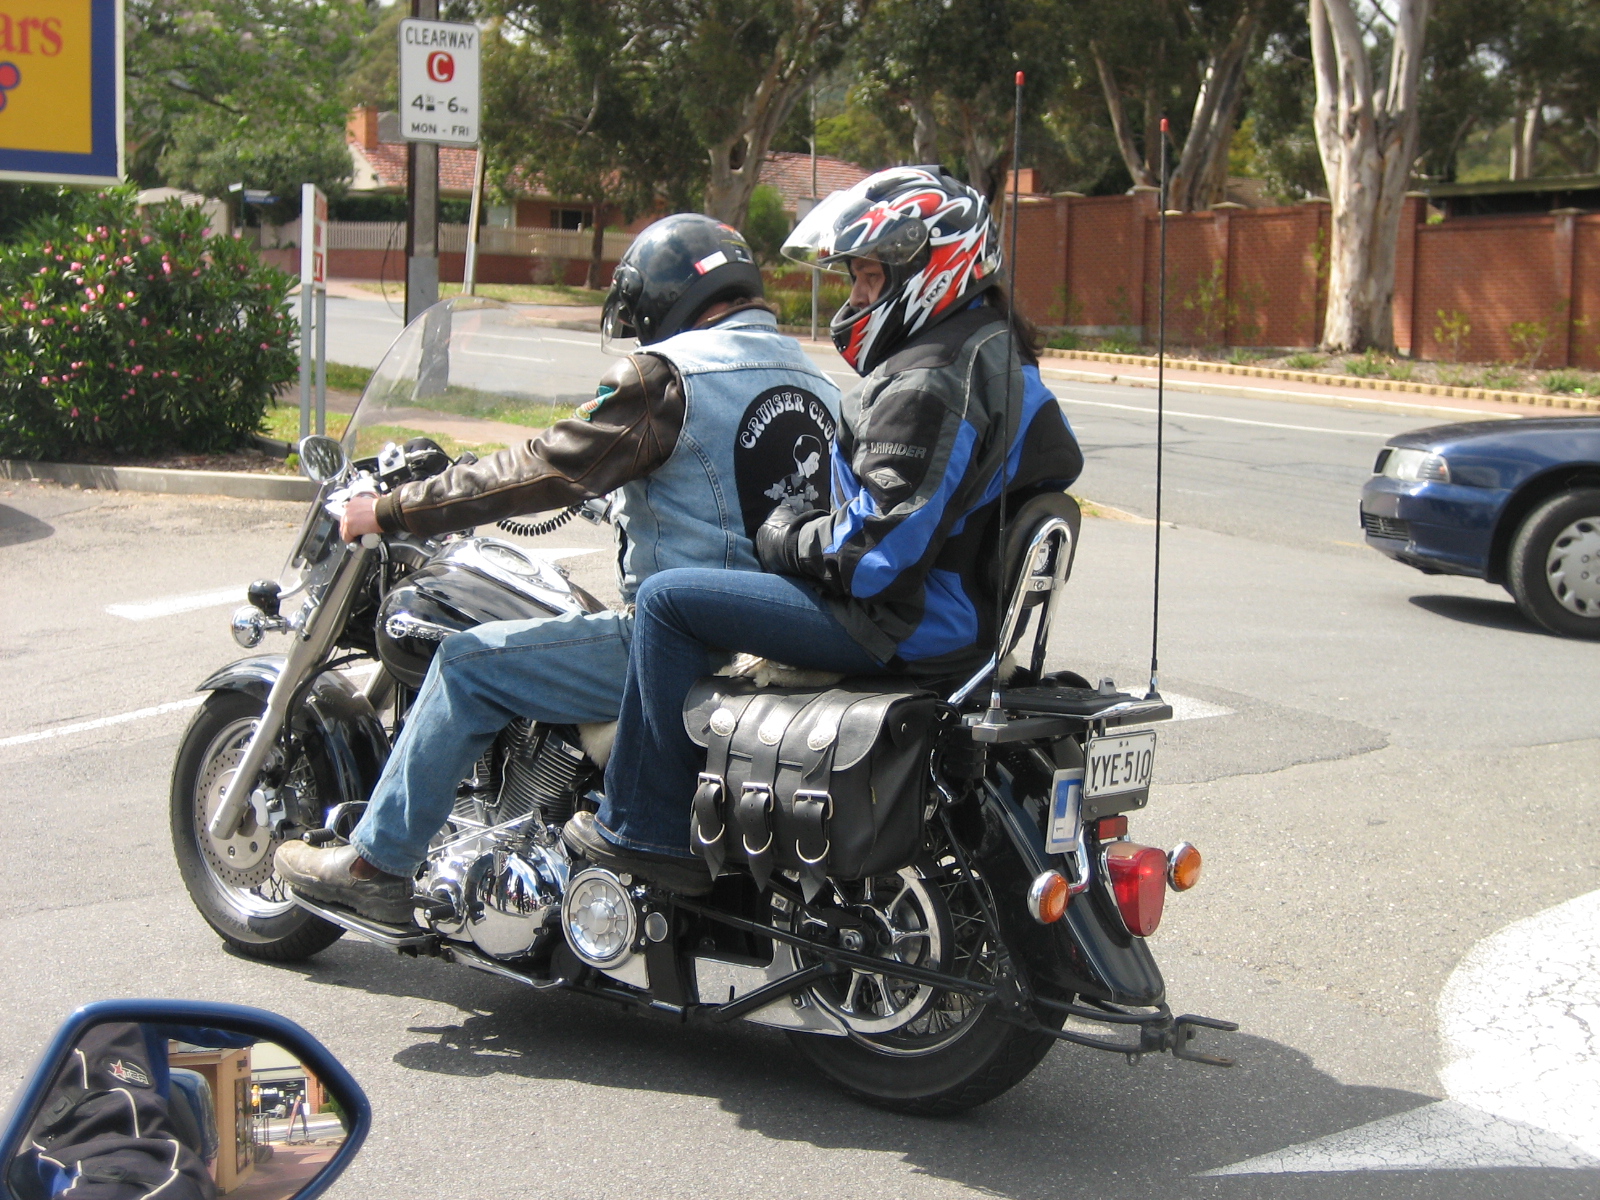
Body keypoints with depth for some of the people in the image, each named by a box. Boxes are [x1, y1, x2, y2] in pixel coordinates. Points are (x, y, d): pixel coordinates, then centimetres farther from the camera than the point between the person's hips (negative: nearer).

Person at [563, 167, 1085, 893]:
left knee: (667, 599, -5)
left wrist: (787, 535, -7)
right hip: (978, 611, 11)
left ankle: (647, 829, 1)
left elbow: (877, 549, -27)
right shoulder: (1005, 356, 10)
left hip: (908, 626, -11)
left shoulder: (925, 384, -22)